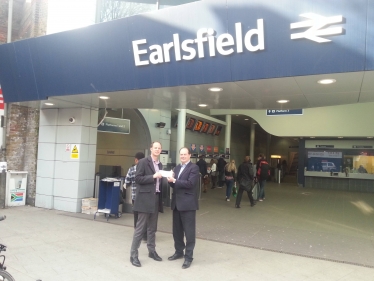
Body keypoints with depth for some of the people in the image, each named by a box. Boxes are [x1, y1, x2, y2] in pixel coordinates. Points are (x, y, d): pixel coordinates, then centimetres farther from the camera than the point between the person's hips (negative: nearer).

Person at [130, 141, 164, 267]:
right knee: (140, 227, -2)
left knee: (152, 228, 14)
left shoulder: (160, 164, 15)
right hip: (145, 198, -7)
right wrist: (153, 176, -20)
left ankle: (152, 251, 26)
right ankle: (133, 255, 7)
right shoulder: (143, 162, -7)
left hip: (156, 198, 7)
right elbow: (138, 179, -14)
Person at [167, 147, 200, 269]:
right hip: (177, 203, 7)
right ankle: (179, 251, 31)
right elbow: (175, 185, 14)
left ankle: (188, 256, 10)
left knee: (189, 231, 0)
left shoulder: (194, 167, -6)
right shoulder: (177, 168, 16)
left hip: (188, 203, -7)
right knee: (177, 230, 15)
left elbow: (190, 183, -18)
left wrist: (175, 180, -18)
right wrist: (170, 181, -7)